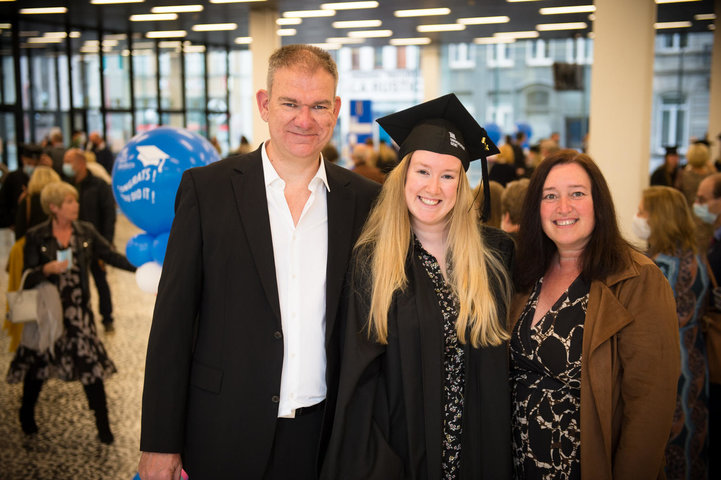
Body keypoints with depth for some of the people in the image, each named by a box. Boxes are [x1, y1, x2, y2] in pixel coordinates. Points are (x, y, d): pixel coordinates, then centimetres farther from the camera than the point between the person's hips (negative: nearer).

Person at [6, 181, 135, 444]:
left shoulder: (86, 232, 0)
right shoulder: (36, 237, -6)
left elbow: (112, 256, 1)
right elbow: (28, 278, -7)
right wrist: (47, 269, -27)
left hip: (78, 311, 1)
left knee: (92, 367, -2)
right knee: (37, 364, 13)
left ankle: (103, 427, 8)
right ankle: (27, 416, 39)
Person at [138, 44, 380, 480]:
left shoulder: (363, 198, 1)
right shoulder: (207, 188, -5)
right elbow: (173, 319, -5)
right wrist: (160, 443, -7)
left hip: (325, 438, 2)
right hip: (226, 437, -1)